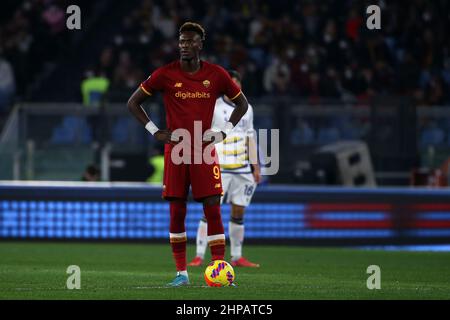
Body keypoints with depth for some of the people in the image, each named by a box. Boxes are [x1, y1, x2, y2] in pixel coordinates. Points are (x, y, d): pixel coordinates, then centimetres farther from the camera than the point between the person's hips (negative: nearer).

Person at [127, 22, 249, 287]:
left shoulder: (216, 75, 1)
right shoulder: (165, 74, -1)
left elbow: (242, 103, 15)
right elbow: (133, 102, 8)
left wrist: (225, 132, 3)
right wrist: (155, 131, 0)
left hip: (205, 152, 0)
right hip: (176, 149, 0)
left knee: (213, 209, -8)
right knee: (177, 211, 0)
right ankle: (182, 273, 8)